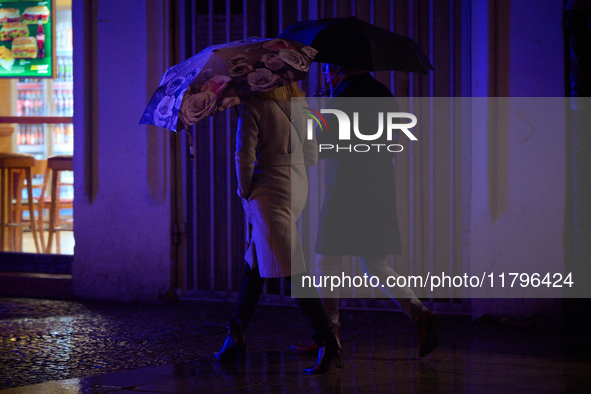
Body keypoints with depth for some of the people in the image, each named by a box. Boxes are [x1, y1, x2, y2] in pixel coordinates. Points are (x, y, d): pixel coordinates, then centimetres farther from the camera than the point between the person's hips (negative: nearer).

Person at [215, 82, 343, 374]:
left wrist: (245, 192, 0)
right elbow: (311, 156, 14)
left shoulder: (254, 107, -12)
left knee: (289, 269, -11)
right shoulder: (299, 106, 9)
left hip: (269, 191, -8)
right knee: (255, 262, 19)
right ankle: (236, 334, 28)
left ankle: (327, 342, -18)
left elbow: (245, 156, -14)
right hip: (296, 189, 8)